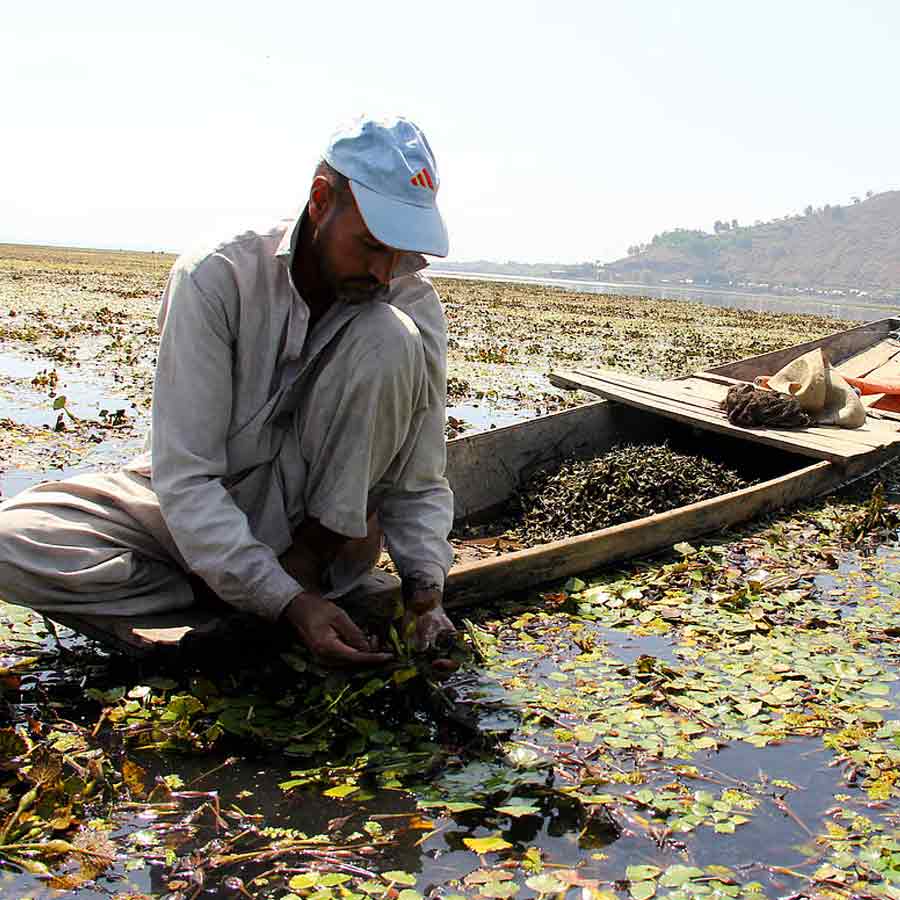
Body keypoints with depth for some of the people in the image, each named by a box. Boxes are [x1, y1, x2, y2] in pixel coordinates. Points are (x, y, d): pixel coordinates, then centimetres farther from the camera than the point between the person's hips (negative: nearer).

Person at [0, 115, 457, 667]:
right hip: (194, 507, 1)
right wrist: (286, 601, -34)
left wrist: (426, 586, -27)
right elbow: (185, 478, -25)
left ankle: (313, 557, -15)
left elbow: (420, 483, -8)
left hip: (315, 510, 0)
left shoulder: (413, 300, -13)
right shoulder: (214, 279, -21)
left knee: (391, 338, -25)